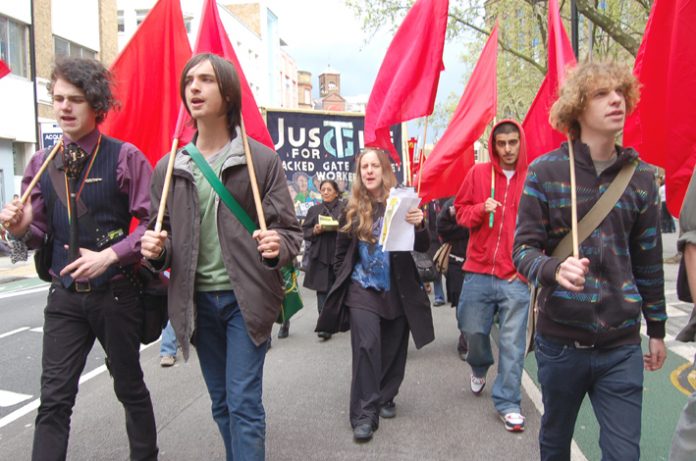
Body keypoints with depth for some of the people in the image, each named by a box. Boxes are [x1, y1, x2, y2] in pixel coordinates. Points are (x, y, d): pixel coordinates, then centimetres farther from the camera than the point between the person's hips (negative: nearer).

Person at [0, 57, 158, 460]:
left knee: (130, 387, 14)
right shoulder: (41, 164, 5)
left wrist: (109, 255, -20)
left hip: (116, 294, -2)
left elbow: (152, 223, -10)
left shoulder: (125, 158, -7)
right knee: (55, 398, 2)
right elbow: (39, 234, 10)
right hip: (65, 296, 3)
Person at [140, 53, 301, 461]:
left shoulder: (261, 159, -4)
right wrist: (156, 249, -10)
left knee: (244, 402, -2)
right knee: (222, 403, 16)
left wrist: (278, 247, -25)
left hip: (246, 298, -4)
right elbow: (162, 233, 13)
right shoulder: (169, 168, 5)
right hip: (198, 301, 4)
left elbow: (290, 230, -3)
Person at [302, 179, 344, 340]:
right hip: (320, 255, 1)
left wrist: (340, 228, -16)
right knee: (323, 290, -5)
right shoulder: (314, 210, 12)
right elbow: (304, 231, 10)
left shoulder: (345, 208, 6)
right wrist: (315, 231, -10)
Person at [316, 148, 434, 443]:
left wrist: (419, 225, -26)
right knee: (366, 347, -10)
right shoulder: (352, 209, 0)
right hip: (362, 289, -1)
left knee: (393, 349, 11)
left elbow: (422, 248, -7)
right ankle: (364, 414, -4)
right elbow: (341, 254, 10)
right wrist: (344, 284, 10)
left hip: (398, 291, 1)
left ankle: (385, 398, 31)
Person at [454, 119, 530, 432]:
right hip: (478, 272, 2)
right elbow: (460, 211, 10)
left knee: (512, 344, 2)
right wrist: (480, 209, -11)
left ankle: (507, 403, 18)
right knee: (473, 330, 11)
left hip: (516, 277, -1)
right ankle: (479, 367, 45)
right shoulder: (478, 173, 4)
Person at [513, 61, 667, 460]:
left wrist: (657, 329, 15)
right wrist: (555, 269, -27)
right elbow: (524, 249, -6)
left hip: (621, 345, 2)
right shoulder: (546, 171, -5)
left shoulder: (641, 176, 4)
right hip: (560, 340, -1)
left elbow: (648, 261, 10)